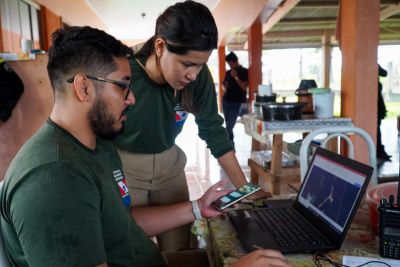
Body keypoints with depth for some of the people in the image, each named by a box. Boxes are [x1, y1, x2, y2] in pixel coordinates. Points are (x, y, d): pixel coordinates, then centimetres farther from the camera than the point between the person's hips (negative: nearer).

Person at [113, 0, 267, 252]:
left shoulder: (199, 77, -15)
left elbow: (213, 130, -7)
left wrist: (244, 187, -11)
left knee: (180, 249, 11)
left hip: (170, 166, 4)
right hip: (123, 170, -3)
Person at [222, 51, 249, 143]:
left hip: (236, 103, -6)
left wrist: (236, 77, -17)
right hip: (226, 101, 6)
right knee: (228, 127, 7)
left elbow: (244, 87, -12)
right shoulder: (228, 72, 12)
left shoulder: (244, 72, -4)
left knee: (229, 127, -13)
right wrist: (225, 86, 0)